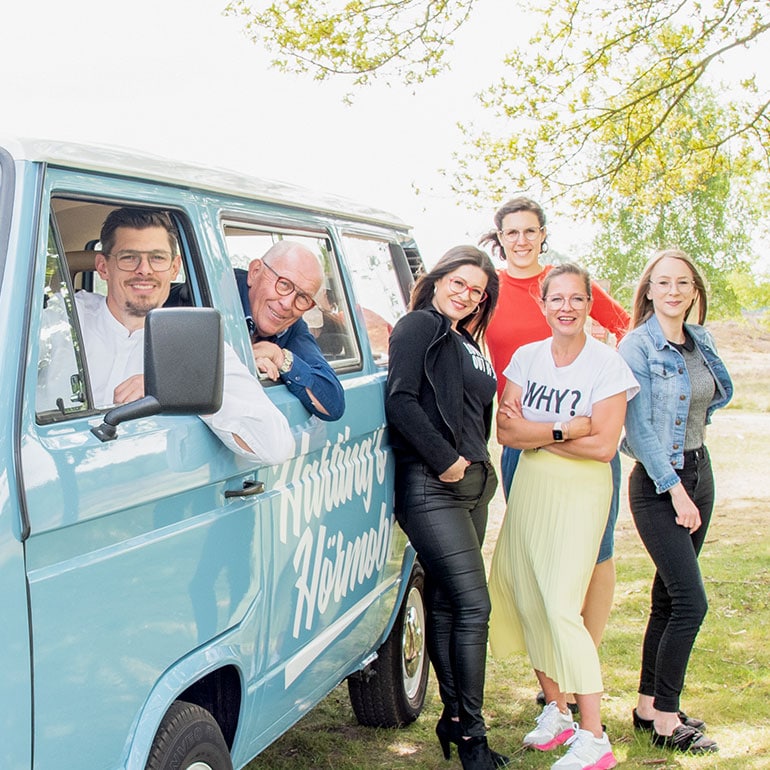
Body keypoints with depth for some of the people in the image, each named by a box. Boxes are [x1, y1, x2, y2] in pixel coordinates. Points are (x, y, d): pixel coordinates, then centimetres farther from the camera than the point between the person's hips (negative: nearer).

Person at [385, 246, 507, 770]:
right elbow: (400, 400, -16)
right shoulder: (419, 326, -4)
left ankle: (455, 719, 17)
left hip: (471, 484, 8)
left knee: (447, 604, 11)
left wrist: (479, 462, 11)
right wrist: (445, 461, -16)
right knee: (473, 606, -11)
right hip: (429, 485, -8)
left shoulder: (468, 346, 21)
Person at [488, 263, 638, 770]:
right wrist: (565, 429, -17)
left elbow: (603, 445, -15)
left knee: (562, 606, -12)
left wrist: (536, 433, -10)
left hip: (579, 493, -5)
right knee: (528, 601, 7)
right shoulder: (527, 357, 5)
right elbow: (506, 431, -4)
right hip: (528, 487, 5)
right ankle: (556, 709, 25)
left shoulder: (606, 363, -9)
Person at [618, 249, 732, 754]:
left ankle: (649, 706, 20)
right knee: (691, 601, -10)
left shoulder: (701, 342, 9)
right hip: (658, 483, -7)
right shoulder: (638, 347, -11)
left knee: (669, 597, 11)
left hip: (699, 473, 7)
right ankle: (666, 721, 1)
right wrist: (675, 490, -16)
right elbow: (638, 429, -14)